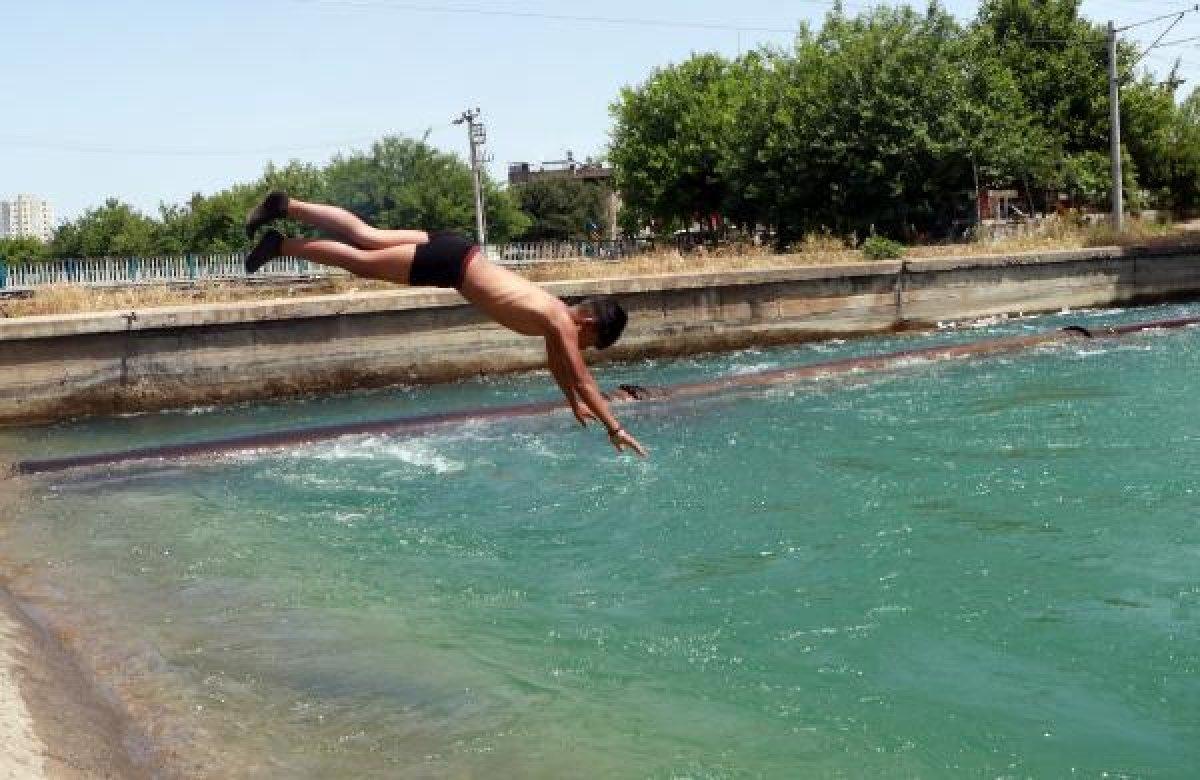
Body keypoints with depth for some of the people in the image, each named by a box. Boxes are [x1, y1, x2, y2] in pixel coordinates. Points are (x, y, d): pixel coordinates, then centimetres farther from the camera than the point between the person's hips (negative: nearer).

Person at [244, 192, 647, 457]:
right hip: (450, 261, -7)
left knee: (365, 237, 11)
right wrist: (615, 428, -15)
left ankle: (285, 205, 16)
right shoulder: (562, 322, -15)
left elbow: (557, 364, 25)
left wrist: (575, 404, 27)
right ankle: (280, 245, 7)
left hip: (454, 252, 7)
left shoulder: (556, 313, 8)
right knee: (362, 262, 0)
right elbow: (583, 378, -17)